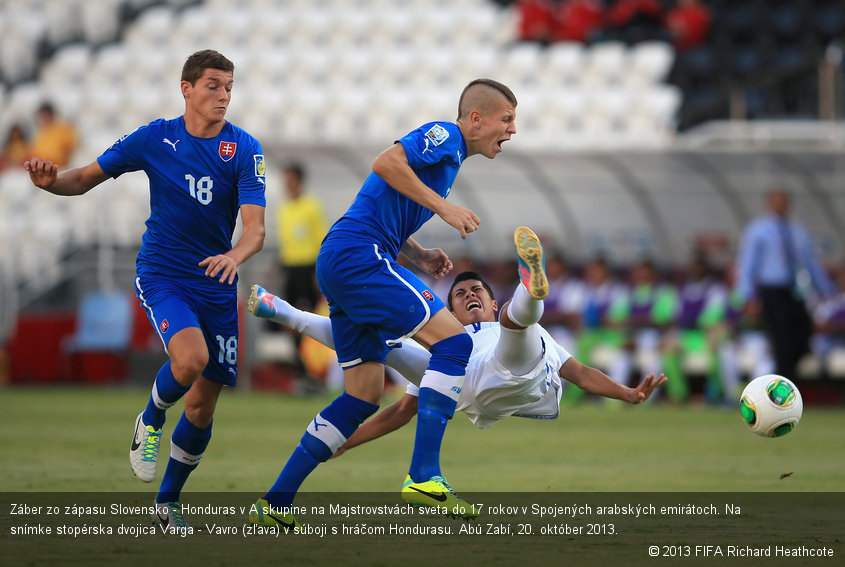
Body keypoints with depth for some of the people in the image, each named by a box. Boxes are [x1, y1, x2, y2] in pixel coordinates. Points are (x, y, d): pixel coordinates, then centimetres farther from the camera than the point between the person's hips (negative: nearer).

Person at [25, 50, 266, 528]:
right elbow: (86, 179, 2)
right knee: (191, 358, -30)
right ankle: (150, 422, 3)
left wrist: (235, 255, -39)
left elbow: (256, 228, -16)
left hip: (218, 285, 2)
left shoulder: (245, 149, -7)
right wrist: (52, 180, -20)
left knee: (204, 403, 4)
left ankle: (168, 504, 25)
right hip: (161, 274, -2)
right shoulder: (155, 138, -5)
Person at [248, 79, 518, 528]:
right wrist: (443, 208, -17)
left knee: (365, 395, 10)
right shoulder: (444, 136, -3)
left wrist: (419, 257, 14)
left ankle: (276, 503, 10)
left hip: (339, 261, 10)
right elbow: (386, 163, -20)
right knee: (453, 339, -17)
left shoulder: (447, 154, 27)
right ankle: (424, 477, -24)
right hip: (358, 255, -10)